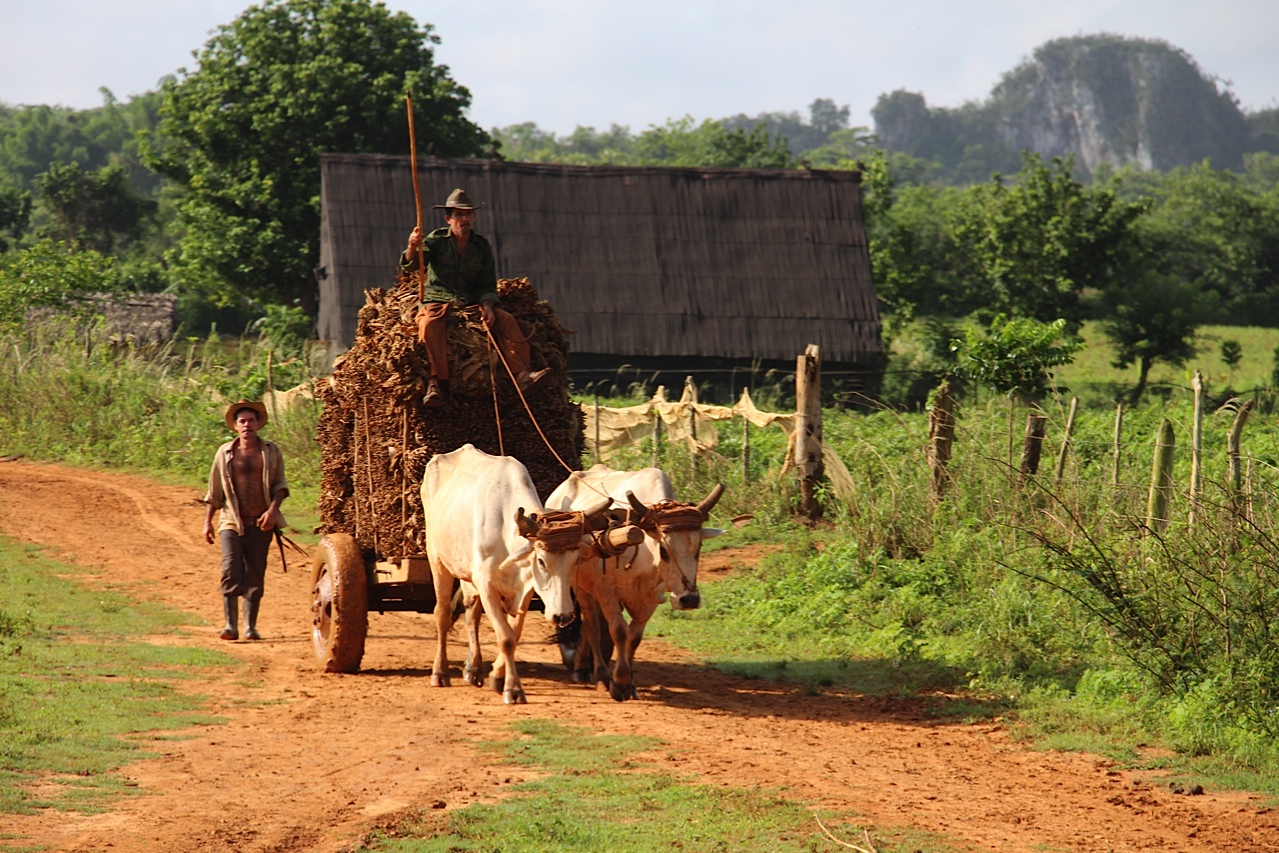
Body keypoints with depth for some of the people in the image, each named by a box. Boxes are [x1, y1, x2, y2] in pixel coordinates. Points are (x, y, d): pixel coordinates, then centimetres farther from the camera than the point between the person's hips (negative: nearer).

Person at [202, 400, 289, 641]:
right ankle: (231, 625, -13)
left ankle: (251, 626, 9)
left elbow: (280, 484, 7)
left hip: (261, 524, 1)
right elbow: (214, 492, 11)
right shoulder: (225, 453, 6)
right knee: (230, 571, -13)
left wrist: (272, 510, -9)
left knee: (255, 575, 3)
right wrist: (207, 522, 7)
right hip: (232, 522, -1)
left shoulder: (271, 451, 6)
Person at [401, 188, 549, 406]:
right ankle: (435, 382, -46)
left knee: (507, 320, -20)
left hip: (472, 304, 3)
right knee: (430, 324, -37)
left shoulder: (482, 246, 9)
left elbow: (488, 285, 9)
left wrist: (487, 306, -13)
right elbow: (410, 266, -14)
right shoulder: (437, 240, 1)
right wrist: (412, 247, -37)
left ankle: (522, 374, -32)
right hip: (437, 302, -3)